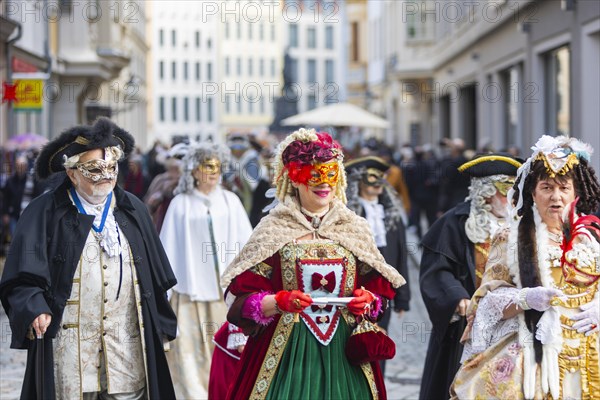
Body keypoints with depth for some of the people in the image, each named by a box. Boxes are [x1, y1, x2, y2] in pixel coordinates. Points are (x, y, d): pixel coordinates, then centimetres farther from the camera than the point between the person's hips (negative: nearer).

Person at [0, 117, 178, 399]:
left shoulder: (132, 210, 13)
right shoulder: (45, 213, 0)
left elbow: (155, 275, 18)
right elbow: (23, 277, -5)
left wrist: (161, 324, 18)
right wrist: (35, 309, -22)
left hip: (128, 346, 3)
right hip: (69, 342, -3)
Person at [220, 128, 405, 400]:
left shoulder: (355, 229, 10)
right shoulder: (272, 230, 0)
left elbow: (380, 288, 15)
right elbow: (243, 299, -2)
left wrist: (368, 300, -6)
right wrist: (279, 302, -19)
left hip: (344, 352, 3)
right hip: (287, 352, -2)